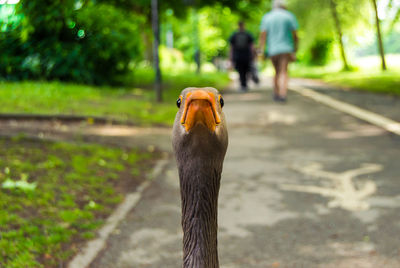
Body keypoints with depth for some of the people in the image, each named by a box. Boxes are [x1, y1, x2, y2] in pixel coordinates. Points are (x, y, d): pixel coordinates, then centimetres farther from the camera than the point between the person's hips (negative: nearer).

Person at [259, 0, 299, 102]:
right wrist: (295, 50, 8)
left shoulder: (266, 17, 9)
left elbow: (262, 35, -1)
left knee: (277, 72, 19)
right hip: (286, 48, -3)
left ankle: (276, 94, 20)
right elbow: (295, 35, 1)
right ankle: (282, 94, -27)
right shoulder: (289, 16, 4)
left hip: (272, 50, 3)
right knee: (283, 72, -10)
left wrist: (261, 51, -2)